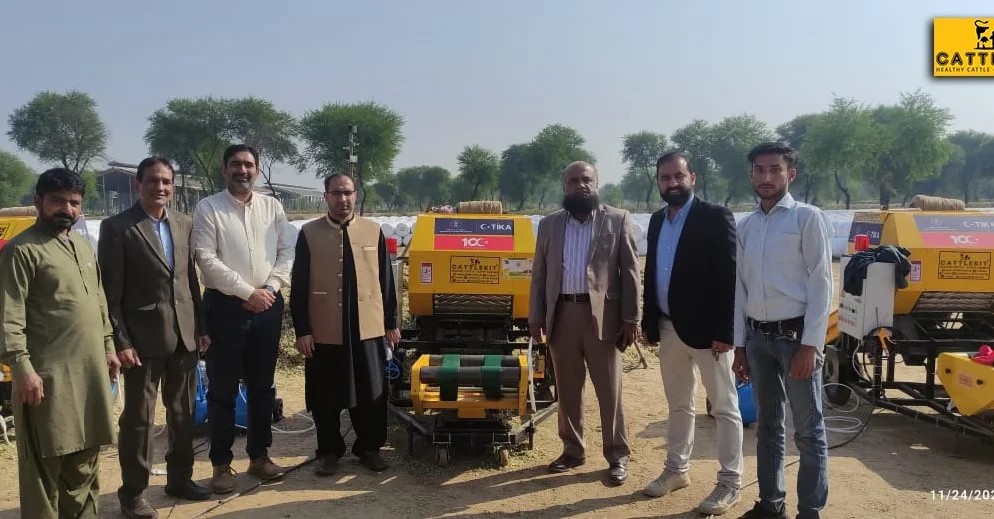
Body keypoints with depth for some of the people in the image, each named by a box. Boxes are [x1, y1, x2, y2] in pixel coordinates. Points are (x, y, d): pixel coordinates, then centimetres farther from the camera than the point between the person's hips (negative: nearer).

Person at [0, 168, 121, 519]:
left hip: (91, 369, 7)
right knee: (46, 464, 3)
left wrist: (108, 347, 17)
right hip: (49, 374, -7)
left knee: (85, 457, 17)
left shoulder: (84, 246, 14)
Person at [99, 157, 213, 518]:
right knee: (138, 417, 5)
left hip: (185, 334, 5)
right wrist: (120, 341, -12)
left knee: (183, 412, 15)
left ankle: (180, 478, 31)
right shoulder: (117, 227, -6)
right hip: (143, 337, -5)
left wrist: (201, 327, 8)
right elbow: (110, 292, -8)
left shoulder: (184, 224, 9)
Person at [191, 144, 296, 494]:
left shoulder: (272, 206, 8)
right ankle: (222, 464, 15)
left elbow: (287, 251, 5)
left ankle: (259, 455, 26)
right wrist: (247, 292, -15)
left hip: (268, 305, 3)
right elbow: (206, 259, -11)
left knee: (262, 386, 12)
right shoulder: (208, 208, -3)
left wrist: (270, 288, -9)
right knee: (223, 389, 4)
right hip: (225, 305, -3)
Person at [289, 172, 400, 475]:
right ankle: (329, 451, 26)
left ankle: (369, 448, 26)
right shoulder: (309, 234, 0)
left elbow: (386, 281, 8)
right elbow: (298, 286, -1)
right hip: (324, 333, -1)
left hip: (368, 330, 1)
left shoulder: (373, 231, 5)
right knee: (325, 398, 9)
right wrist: (302, 330, -5)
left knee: (371, 394, 9)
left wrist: (391, 324, 7)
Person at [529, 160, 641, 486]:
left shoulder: (618, 220, 1)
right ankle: (573, 449, 25)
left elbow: (630, 271, -1)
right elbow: (539, 274, 11)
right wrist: (535, 317, 5)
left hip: (602, 315, -3)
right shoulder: (549, 225, 10)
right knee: (566, 388, 11)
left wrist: (631, 318, -6)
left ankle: (617, 455, 16)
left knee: (609, 390, 4)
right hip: (561, 314, 3)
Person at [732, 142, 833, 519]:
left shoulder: (807, 218, -5)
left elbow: (820, 283, -9)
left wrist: (810, 344, -14)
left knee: (808, 430, 3)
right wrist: (740, 343, 9)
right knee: (767, 424, 15)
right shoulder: (746, 226, 10)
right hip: (757, 336, 5)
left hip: (795, 334, -5)